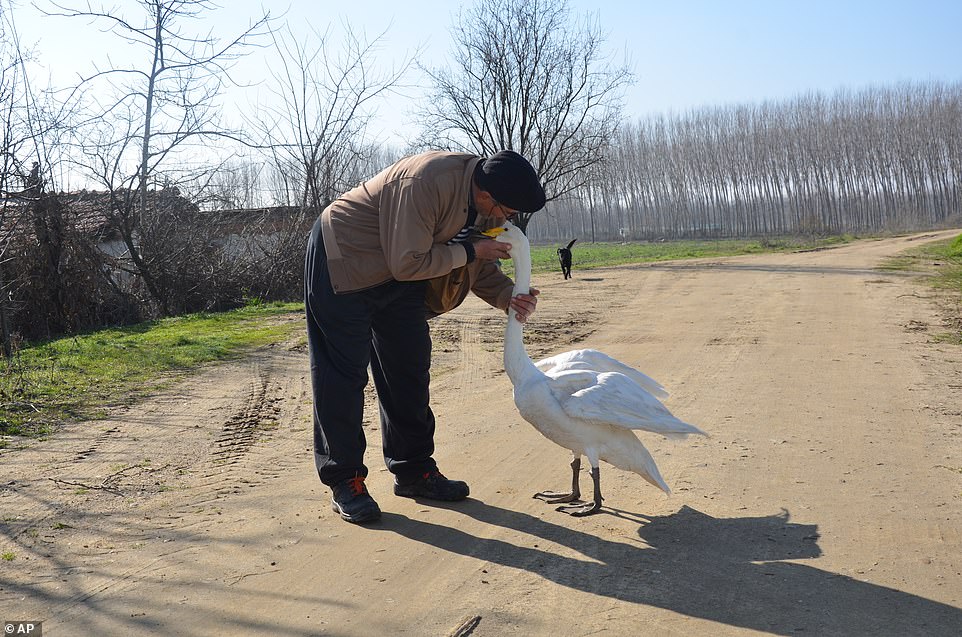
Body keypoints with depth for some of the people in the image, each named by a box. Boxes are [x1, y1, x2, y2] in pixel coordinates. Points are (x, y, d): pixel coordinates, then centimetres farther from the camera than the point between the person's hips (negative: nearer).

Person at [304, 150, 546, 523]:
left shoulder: (488, 204, -7)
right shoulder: (427, 182, -34)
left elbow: (481, 266, 1)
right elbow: (409, 264, -31)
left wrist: (509, 296, -18)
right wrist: (469, 251, -23)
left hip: (399, 278, 8)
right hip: (344, 260, -8)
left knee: (410, 370, 9)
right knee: (343, 374, -5)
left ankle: (413, 471, 20)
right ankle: (344, 481, 5)